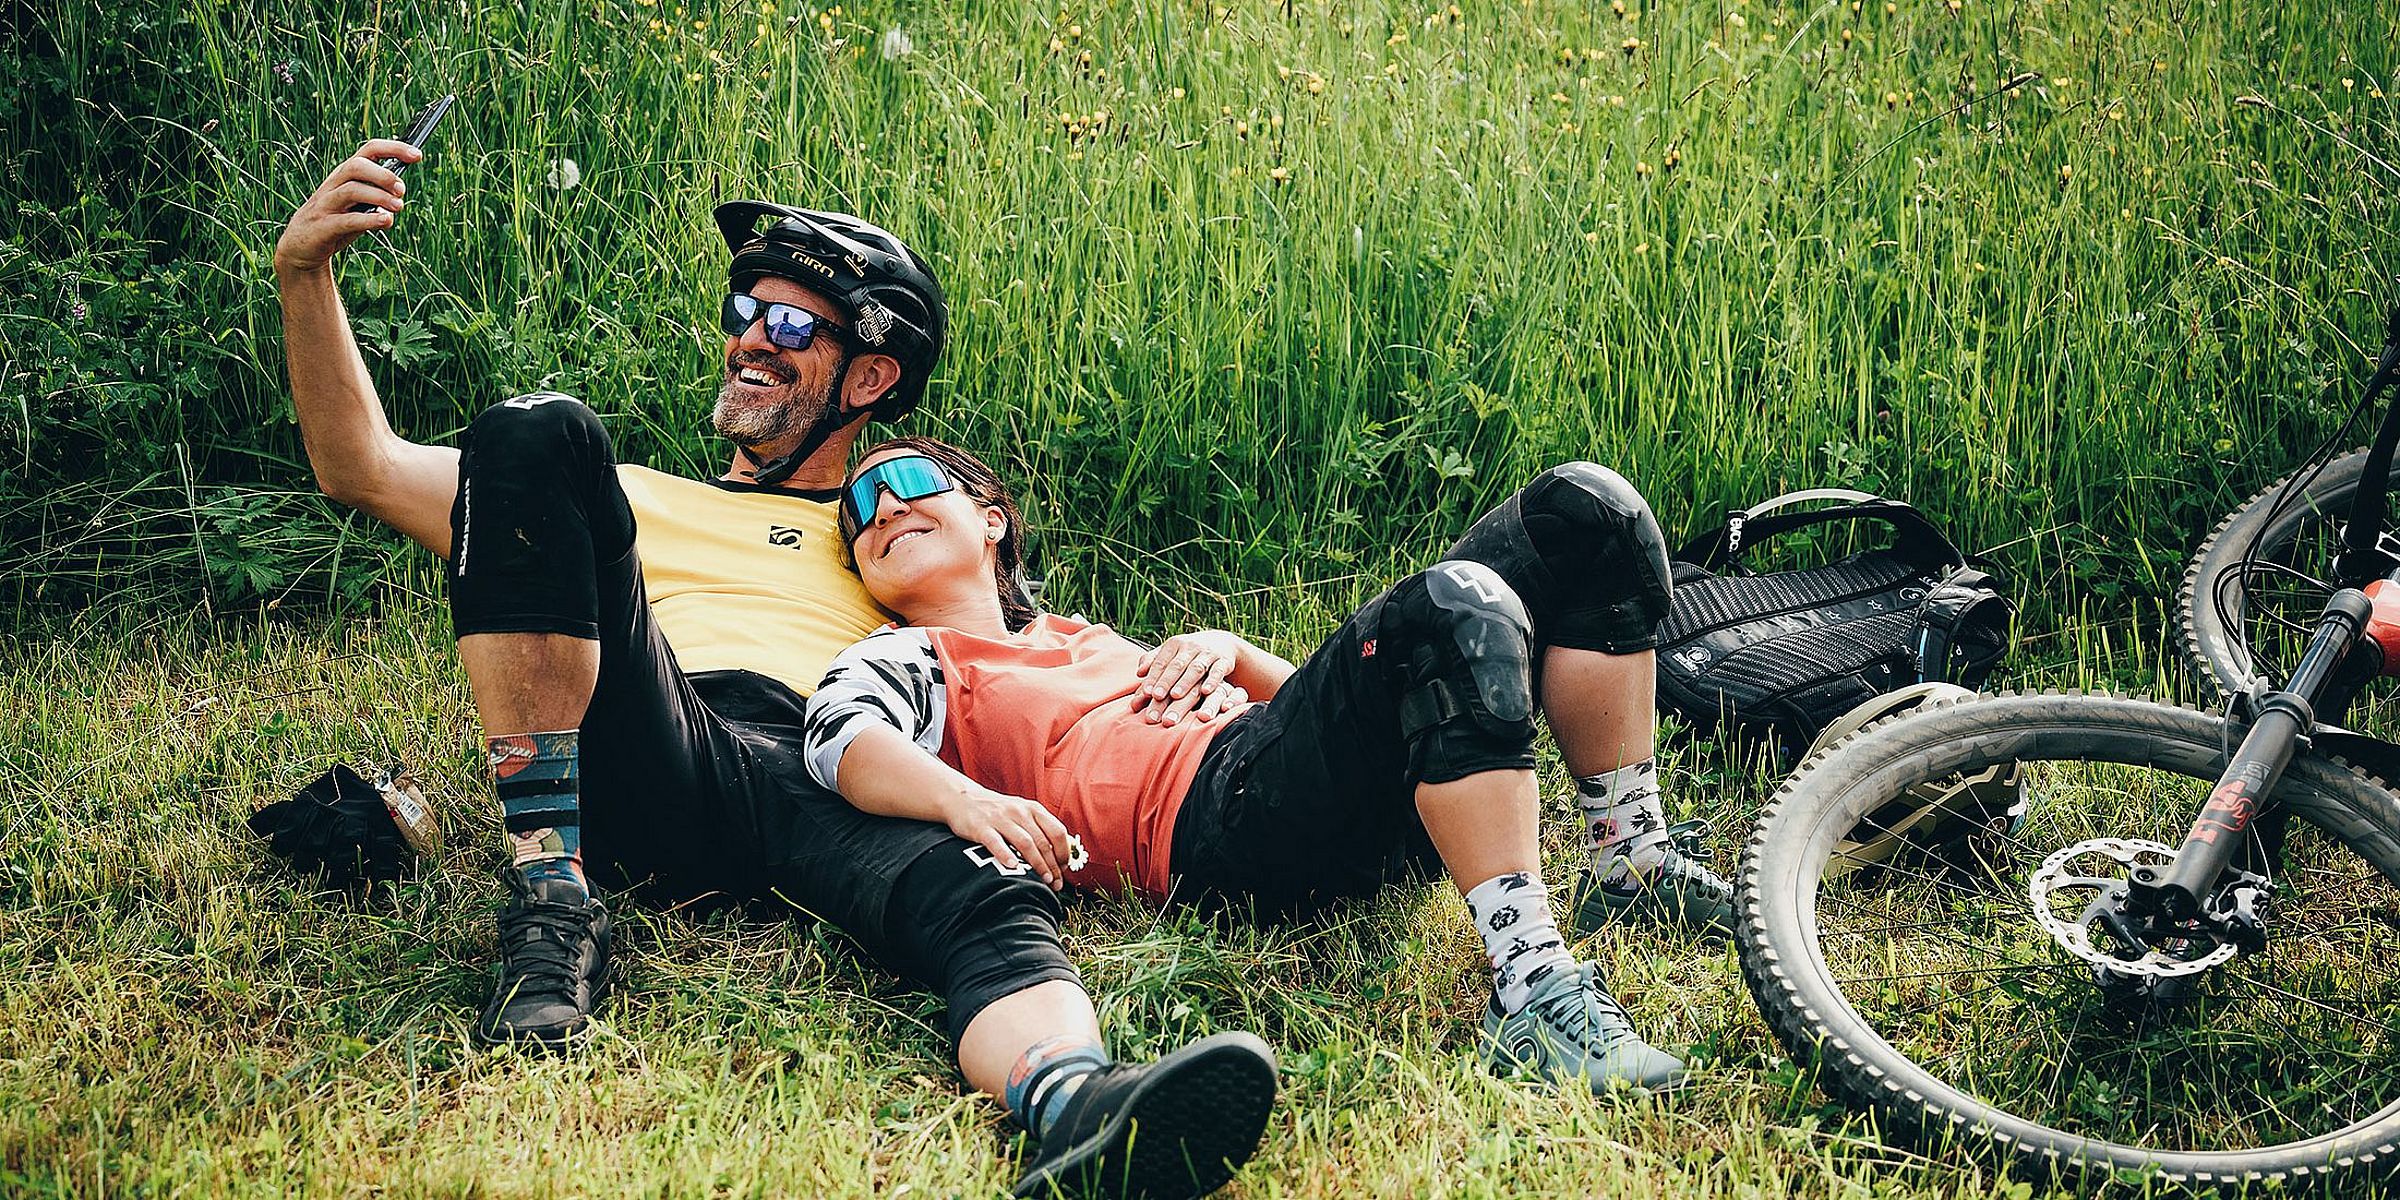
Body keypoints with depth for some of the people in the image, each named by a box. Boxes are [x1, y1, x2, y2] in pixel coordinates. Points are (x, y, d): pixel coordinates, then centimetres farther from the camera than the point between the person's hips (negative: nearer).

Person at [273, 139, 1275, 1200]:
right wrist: (305, 276, 17)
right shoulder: (640, 504, 35)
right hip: (641, 777, 1)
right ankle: (551, 902, -24)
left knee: (995, 906, -36)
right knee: (536, 433, -17)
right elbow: (364, 472, 29)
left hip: (828, 794, -1)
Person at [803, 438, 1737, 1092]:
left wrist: (1229, 651, 11)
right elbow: (843, 741, -7)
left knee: (1582, 514, -3)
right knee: (1455, 605, -33)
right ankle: (1531, 989, -39)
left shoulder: (1088, 637, 37)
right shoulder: (900, 663, 19)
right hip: (1220, 816, -7)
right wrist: (965, 799, -29)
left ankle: (1633, 867, -3)